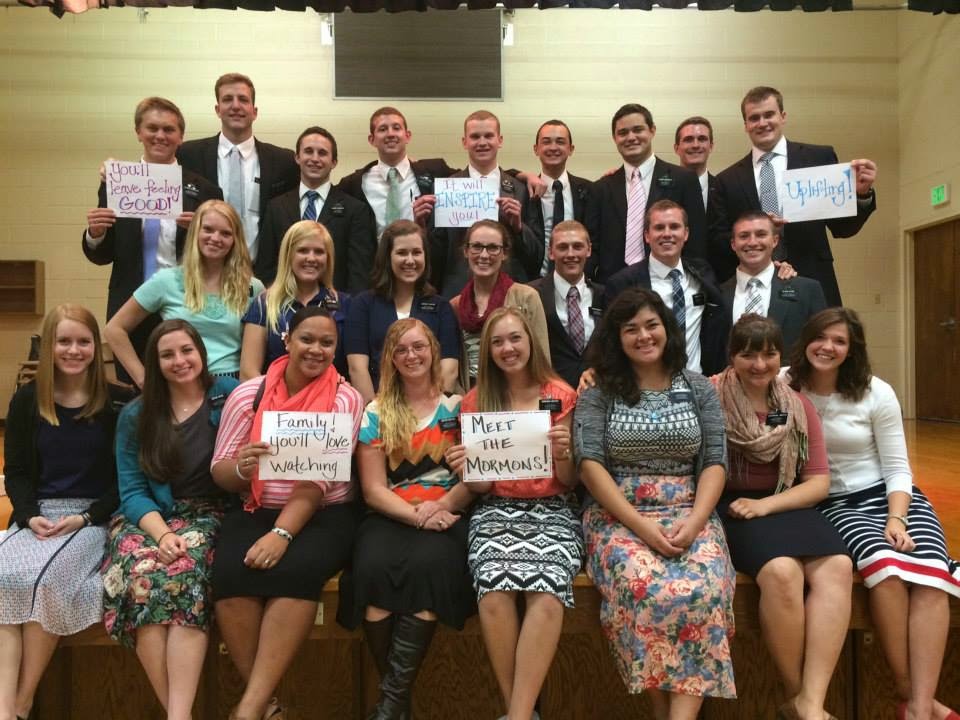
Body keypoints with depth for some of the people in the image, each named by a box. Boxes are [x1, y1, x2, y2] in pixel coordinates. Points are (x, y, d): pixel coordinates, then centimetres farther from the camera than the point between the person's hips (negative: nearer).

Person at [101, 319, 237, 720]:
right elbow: (132, 491, 3)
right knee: (140, 572, -31)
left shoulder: (229, 396, 4)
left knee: (184, 571, -34)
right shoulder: (136, 415, 10)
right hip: (148, 518, 2)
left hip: (206, 515, -2)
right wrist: (161, 532, -15)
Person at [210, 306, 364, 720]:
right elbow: (219, 472, 3)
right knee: (231, 571, -26)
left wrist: (282, 533, -24)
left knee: (297, 569, -31)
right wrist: (240, 468, -21)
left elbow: (318, 480, -13)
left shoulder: (345, 399, -4)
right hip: (255, 511, 2)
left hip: (324, 514, -2)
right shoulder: (248, 394, 2)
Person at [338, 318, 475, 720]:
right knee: (372, 568, -30)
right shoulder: (375, 414, 12)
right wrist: (415, 515, -14)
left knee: (427, 564, -33)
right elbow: (373, 489, 4)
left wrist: (439, 507, -15)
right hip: (390, 516, 1)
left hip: (447, 515, -1)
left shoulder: (459, 406, 10)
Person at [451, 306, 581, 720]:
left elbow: (570, 482, 5)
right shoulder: (476, 401, 8)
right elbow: (481, 486, 7)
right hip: (497, 510, 1)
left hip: (552, 510, -1)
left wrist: (563, 453, -17)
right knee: (495, 590, -29)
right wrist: (465, 469, -15)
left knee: (546, 591, -30)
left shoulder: (561, 396, 5)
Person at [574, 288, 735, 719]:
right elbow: (589, 464, -5)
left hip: (688, 517, 2)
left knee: (701, 588, -30)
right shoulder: (598, 393, 5)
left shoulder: (699, 389, 11)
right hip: (618, 517, -1)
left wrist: (694, 522, -13)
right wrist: (642, 526, -15)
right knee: (643, 587, -31)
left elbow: (715, 462, 5)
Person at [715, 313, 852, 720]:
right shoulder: (712, 398, -3)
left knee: (837, 566, -25)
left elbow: (819, 483, 6)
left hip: (787, 506, 5)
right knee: (782, 571, -31)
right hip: (732, 509, -4)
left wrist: (765, 504, -10)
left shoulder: (799, 407, 10)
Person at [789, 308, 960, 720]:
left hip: (892, 496, 2)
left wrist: (897, 519, -16)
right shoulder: (786, 387, -3)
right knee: (885, 566, -32)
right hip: (836, 505, -1)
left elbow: (897, 469, -1)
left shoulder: (877, 393, -2)